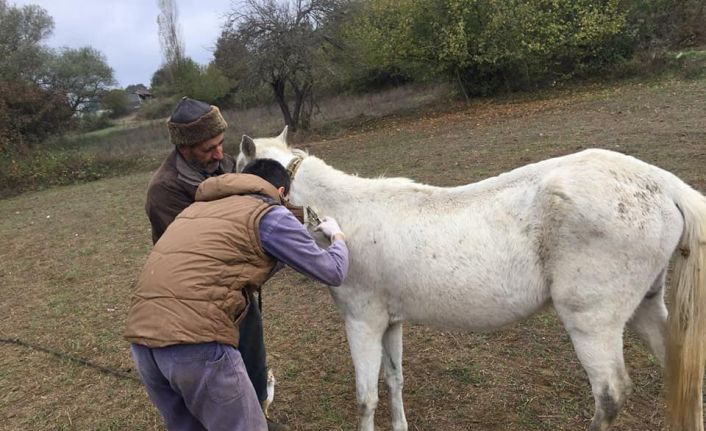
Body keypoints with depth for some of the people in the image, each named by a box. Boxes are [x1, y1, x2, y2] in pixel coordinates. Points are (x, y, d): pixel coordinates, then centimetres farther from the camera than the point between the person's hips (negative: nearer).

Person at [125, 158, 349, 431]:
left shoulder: (199, 207, 26)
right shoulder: (269, 214, 3)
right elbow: (332, 272, 7)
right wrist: (337, 236, 29)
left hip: (141, 335, 8)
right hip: (196, 338, -8)